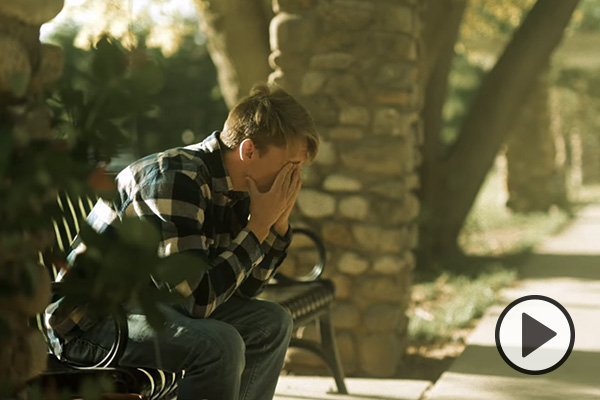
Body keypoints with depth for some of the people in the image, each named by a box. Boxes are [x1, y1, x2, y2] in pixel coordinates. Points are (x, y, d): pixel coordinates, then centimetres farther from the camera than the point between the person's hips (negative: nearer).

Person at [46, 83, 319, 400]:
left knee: (272, 323, 7)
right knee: (219, 344, -30)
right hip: (90, 321, -9)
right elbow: (199, 299, -30)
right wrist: (259, 225, -22)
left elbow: (243, 290, 8)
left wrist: (279, 221, -5)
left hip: (148, 302, 9)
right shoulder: (177, 180, -26)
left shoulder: (231, 187, 2)